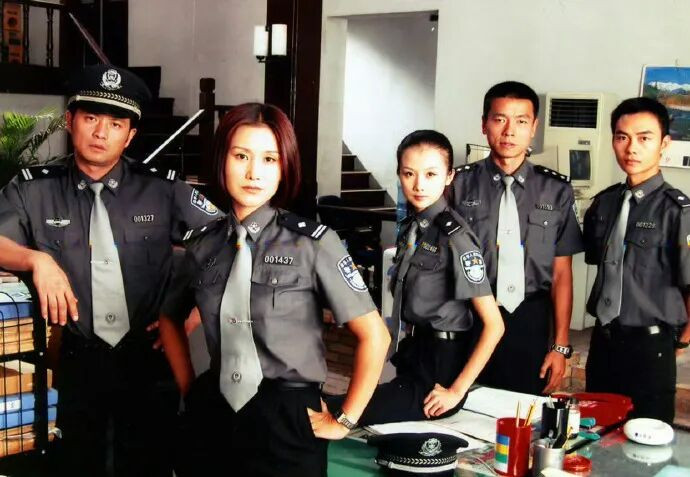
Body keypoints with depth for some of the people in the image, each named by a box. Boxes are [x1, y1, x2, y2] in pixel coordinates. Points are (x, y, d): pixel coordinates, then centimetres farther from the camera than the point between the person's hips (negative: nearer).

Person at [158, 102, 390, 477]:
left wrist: (344, 421, -5)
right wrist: (190, 392, 11)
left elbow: (374, 336, -7)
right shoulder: (202, 244, 1)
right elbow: (170, 320, 19)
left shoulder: (313, 242, -9)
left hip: (288, 424, -3)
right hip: (215, 420, 3)